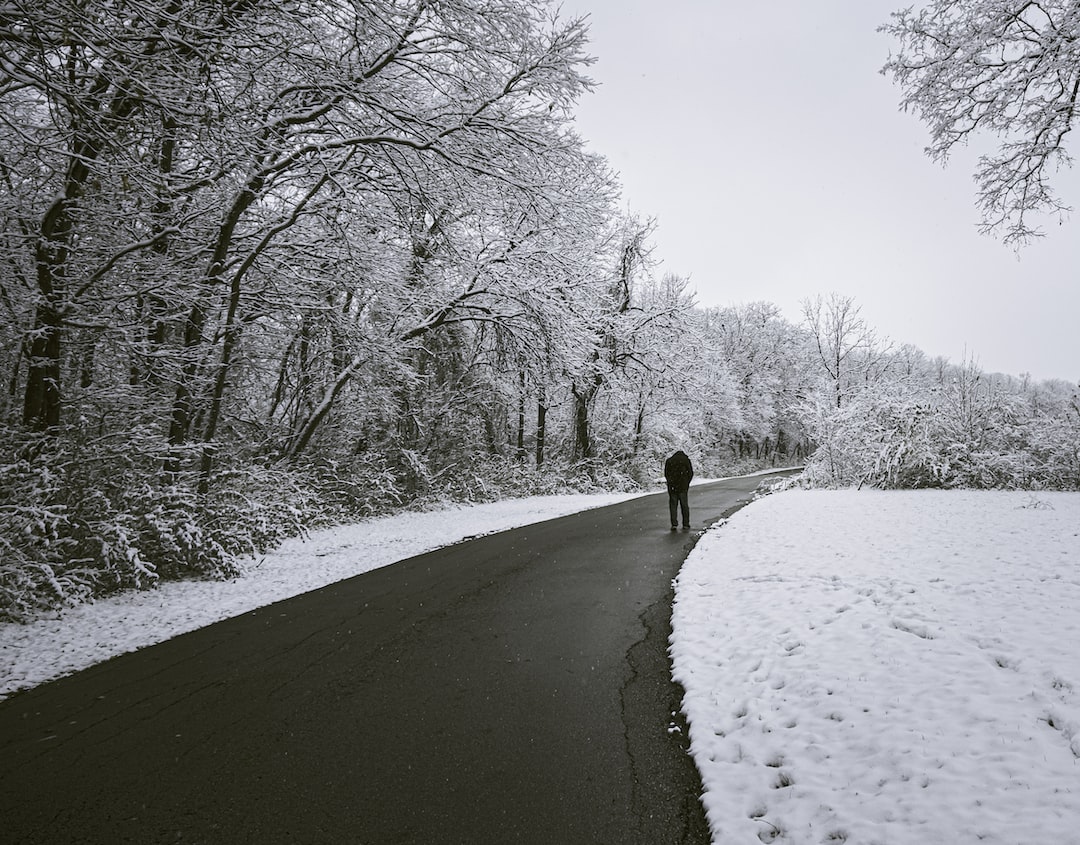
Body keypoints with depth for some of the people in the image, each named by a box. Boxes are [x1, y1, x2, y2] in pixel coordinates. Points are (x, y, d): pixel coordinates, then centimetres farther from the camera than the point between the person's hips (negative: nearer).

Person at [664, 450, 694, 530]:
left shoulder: (669, 461, 10)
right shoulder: (686, 460, 5)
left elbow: (666, 474, 6)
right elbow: (690, 473, 1)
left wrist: (671, 483, 10)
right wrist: (687, 483, 7)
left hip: (672, 487, 1)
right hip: (683, 487, -1)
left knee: (673, 505, 4)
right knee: (684, 505, 7)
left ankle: (674, 524, -3)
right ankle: (686, 524, 9)